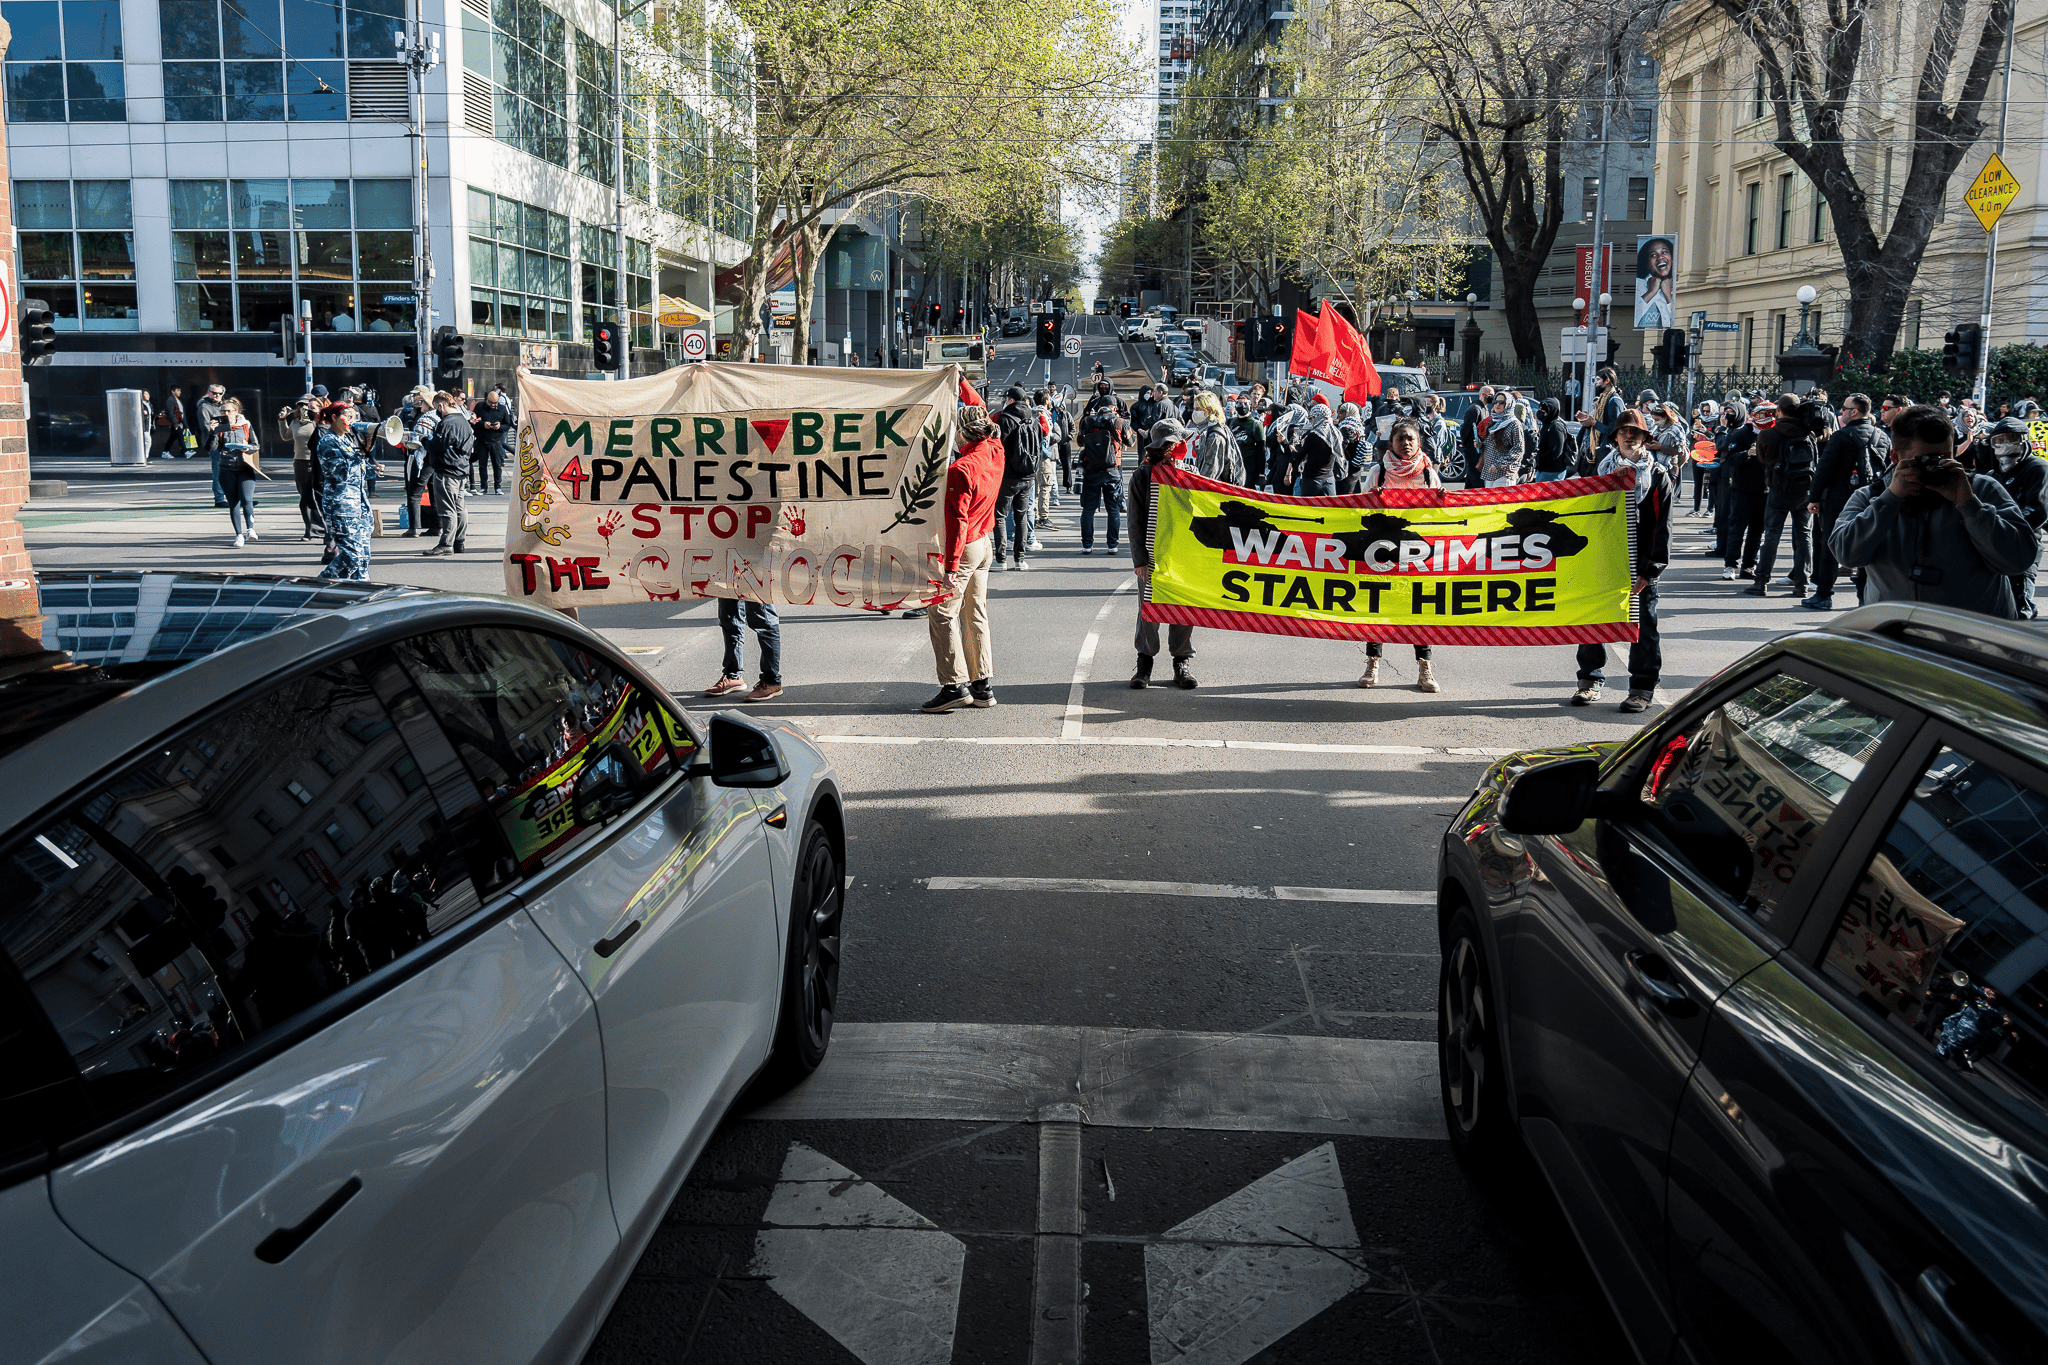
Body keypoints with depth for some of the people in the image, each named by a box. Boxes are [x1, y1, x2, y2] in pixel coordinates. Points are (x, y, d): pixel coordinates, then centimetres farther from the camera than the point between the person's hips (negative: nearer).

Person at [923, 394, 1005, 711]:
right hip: (984, 543, 8)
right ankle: (983, 685, 15)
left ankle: (955, 685, -5)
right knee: (975, 613, 13)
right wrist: (962, 382, 27)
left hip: (963, 548, -8)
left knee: (942, 614, -2)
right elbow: (981, 411, 19)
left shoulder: (961, 469, -22)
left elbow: (957, 521, -23)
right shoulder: (995, 451, 0)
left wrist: (951, 565, -22)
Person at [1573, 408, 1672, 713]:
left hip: (1640, 564, -3)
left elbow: (1662, 527, -2)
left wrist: (1649, 570, -9)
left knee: (1642, 624, 2)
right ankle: (1590, 680, 18)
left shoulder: (1658, 475, 2)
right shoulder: (1605, 470, 10)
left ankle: (1643, 687, 11)